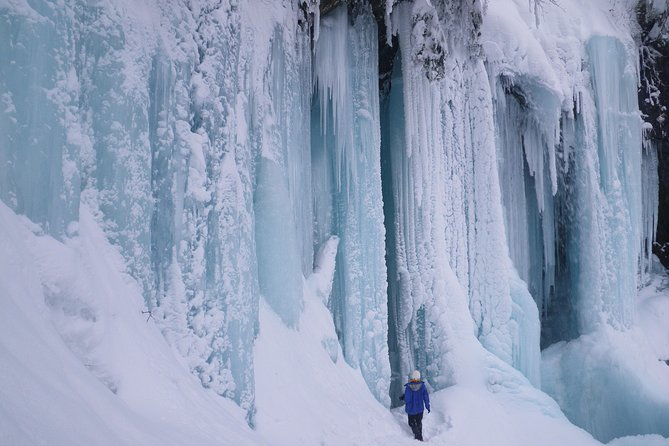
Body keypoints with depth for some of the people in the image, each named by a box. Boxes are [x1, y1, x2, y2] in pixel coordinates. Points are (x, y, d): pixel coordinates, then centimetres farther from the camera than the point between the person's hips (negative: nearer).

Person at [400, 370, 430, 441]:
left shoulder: (408, 387, -15)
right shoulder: (422, 385, -10)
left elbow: (407, 399, -14)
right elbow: (426, 397, -4)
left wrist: (403, 397, 8)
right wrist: (428, 406, 8)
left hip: (411, 409, -3)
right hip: (420, 409, 3)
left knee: (411, 423, 13)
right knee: (419, 423, 23)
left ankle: (417, 434, -9)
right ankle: (420, 437, 29)